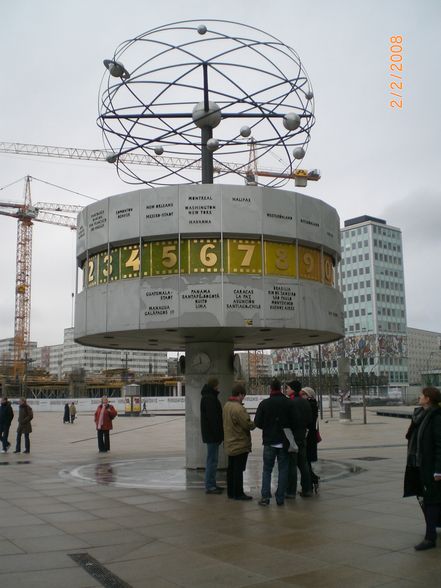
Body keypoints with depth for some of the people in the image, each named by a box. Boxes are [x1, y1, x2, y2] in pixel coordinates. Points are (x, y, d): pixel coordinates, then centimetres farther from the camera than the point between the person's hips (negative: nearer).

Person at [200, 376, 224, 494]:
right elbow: (213, 418, -22)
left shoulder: (209, 397, 17)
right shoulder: (209, 398, -17)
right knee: (212, 460, -6)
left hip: (210, 434, 10)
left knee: (212, 459, 14)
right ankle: (210, 486, -3)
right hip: (212, 435, -10)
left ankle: (212, 484, 20)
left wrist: (219, 434, 18)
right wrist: (218, 434, -21)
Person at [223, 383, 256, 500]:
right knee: (239, 470, -2)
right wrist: (254, 424, 0)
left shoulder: (227, 405, 8)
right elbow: (248, 425, -22)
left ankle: (231, 492, 23)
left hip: (230, 444, 9)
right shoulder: (238, 408, -23)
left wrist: (250, 424, 12)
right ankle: (238, 493, 4)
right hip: (240, 444, -9)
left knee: (231, 469, 15)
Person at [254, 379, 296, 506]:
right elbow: (294, 422, -5)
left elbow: (257, 422, -5)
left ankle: (265, 496, 1)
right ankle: (280, 498, 6)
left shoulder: (264, 403, -6)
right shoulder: (289, 403, -4)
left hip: (269, 441, 0)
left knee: (267, 469, 9)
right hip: (284, 442, 0)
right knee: (283, 469, 8)